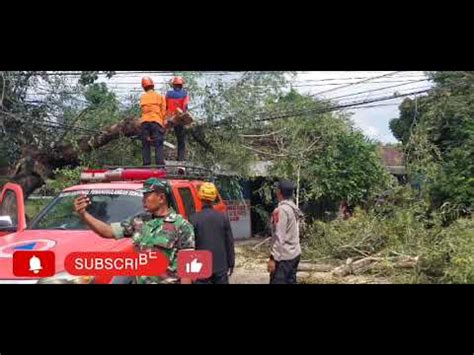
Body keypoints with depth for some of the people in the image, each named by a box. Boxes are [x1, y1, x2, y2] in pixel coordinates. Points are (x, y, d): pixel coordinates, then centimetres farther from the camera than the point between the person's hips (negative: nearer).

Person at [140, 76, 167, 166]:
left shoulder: (142, 97, 15)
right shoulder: (159, 96, 10)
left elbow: (143, 110, 10)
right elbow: (163, 111, 6)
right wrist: (163, 124, 9)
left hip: (145, 122, 2)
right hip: (156, 121, -2)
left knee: (145, 145, 5)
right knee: (158, 145, -6)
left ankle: (146, 164, -1)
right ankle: (160, 165, -17)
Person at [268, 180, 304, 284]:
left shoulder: (281, 210, -18)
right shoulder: (294, 208, 9)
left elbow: (279, 237, -21)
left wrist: (273, 257, -19)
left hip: (284, 257, -9)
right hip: (294, 254, 9)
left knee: (277, 281, -6)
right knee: (291, 281, 14)